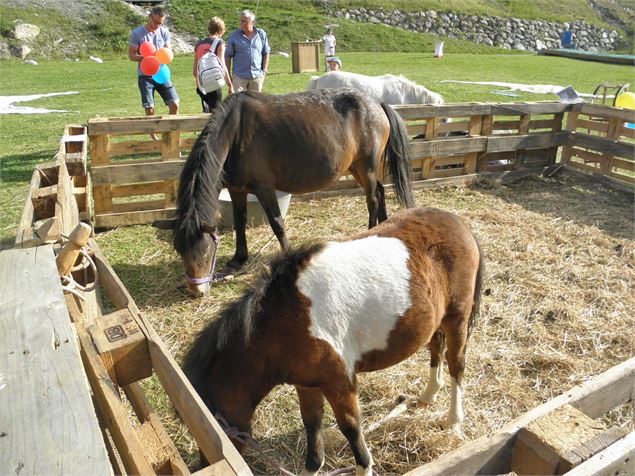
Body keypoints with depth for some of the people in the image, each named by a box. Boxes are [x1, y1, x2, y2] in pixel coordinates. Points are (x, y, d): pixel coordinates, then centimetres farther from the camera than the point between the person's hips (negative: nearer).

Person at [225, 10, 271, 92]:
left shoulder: (261, 34, 5)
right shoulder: (234, 35, 1)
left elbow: (266, 53, 12)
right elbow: (228, 56, 4)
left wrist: (265, 70, 4)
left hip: (257, 75, 2)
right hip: (239, 76, -2)